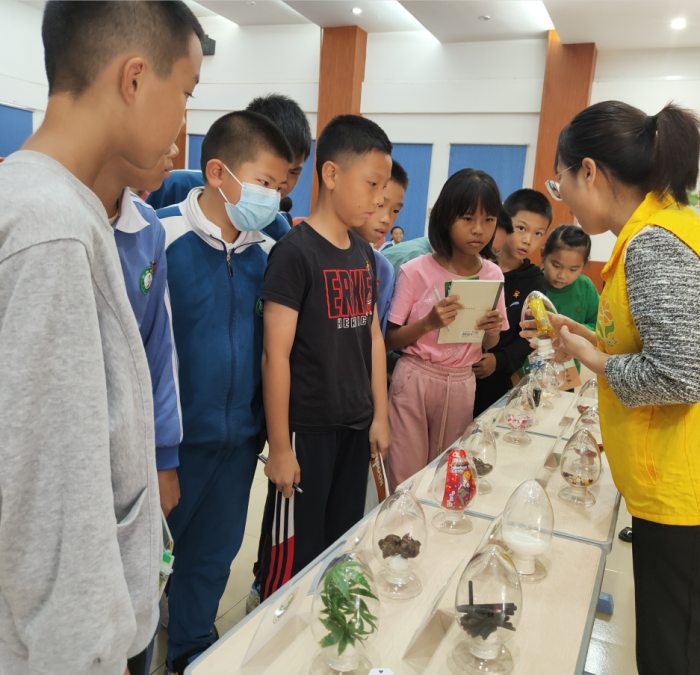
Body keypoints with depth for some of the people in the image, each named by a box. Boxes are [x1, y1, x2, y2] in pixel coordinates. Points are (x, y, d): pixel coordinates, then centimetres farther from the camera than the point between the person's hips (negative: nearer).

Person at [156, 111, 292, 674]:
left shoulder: (259, 252, 2)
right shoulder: (164, 237, -16)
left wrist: (264, 421, 10)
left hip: (239, 435, 6)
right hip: (178, 434, -5)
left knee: (215, 550, 21)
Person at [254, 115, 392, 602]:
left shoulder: (365, 254, 7)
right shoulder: (295, 252, -15)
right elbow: (276, 354, -16)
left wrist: (380, 416, 12)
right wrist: (279, 447, -14)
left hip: (356, 425, 7)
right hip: (307, 429, -7)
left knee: (343, 541, 19)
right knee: (295, 548, 8)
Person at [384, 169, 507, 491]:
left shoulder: (493, 275, 3)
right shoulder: (417, 271, -10)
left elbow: (489, 345, 11)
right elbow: (389, 340, -8)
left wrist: (492, 330, -11)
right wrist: (428, 323, -23)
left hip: (461, 385, 4)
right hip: (414, 379, -3)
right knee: (405, 484, 3)